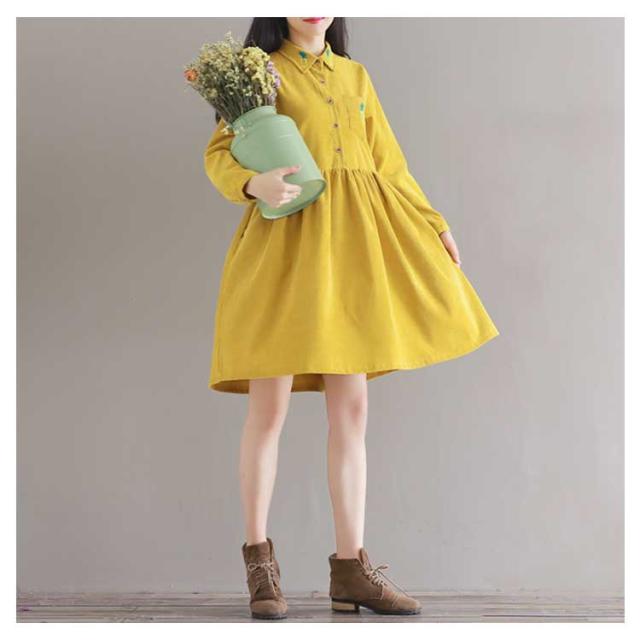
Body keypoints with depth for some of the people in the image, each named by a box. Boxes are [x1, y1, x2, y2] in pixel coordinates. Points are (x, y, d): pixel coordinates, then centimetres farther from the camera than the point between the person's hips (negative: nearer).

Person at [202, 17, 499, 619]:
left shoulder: (356, 77, 21)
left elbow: (388, 163, 22)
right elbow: (219, 153, 0)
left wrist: (433, 224, 14)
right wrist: (254, 183, -21)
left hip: (351, 246, 4)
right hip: (286, 238, -4)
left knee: (350, 406, 1)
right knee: (270, 404, -6)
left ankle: (350, 568, 6)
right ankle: (259, 559, 7)